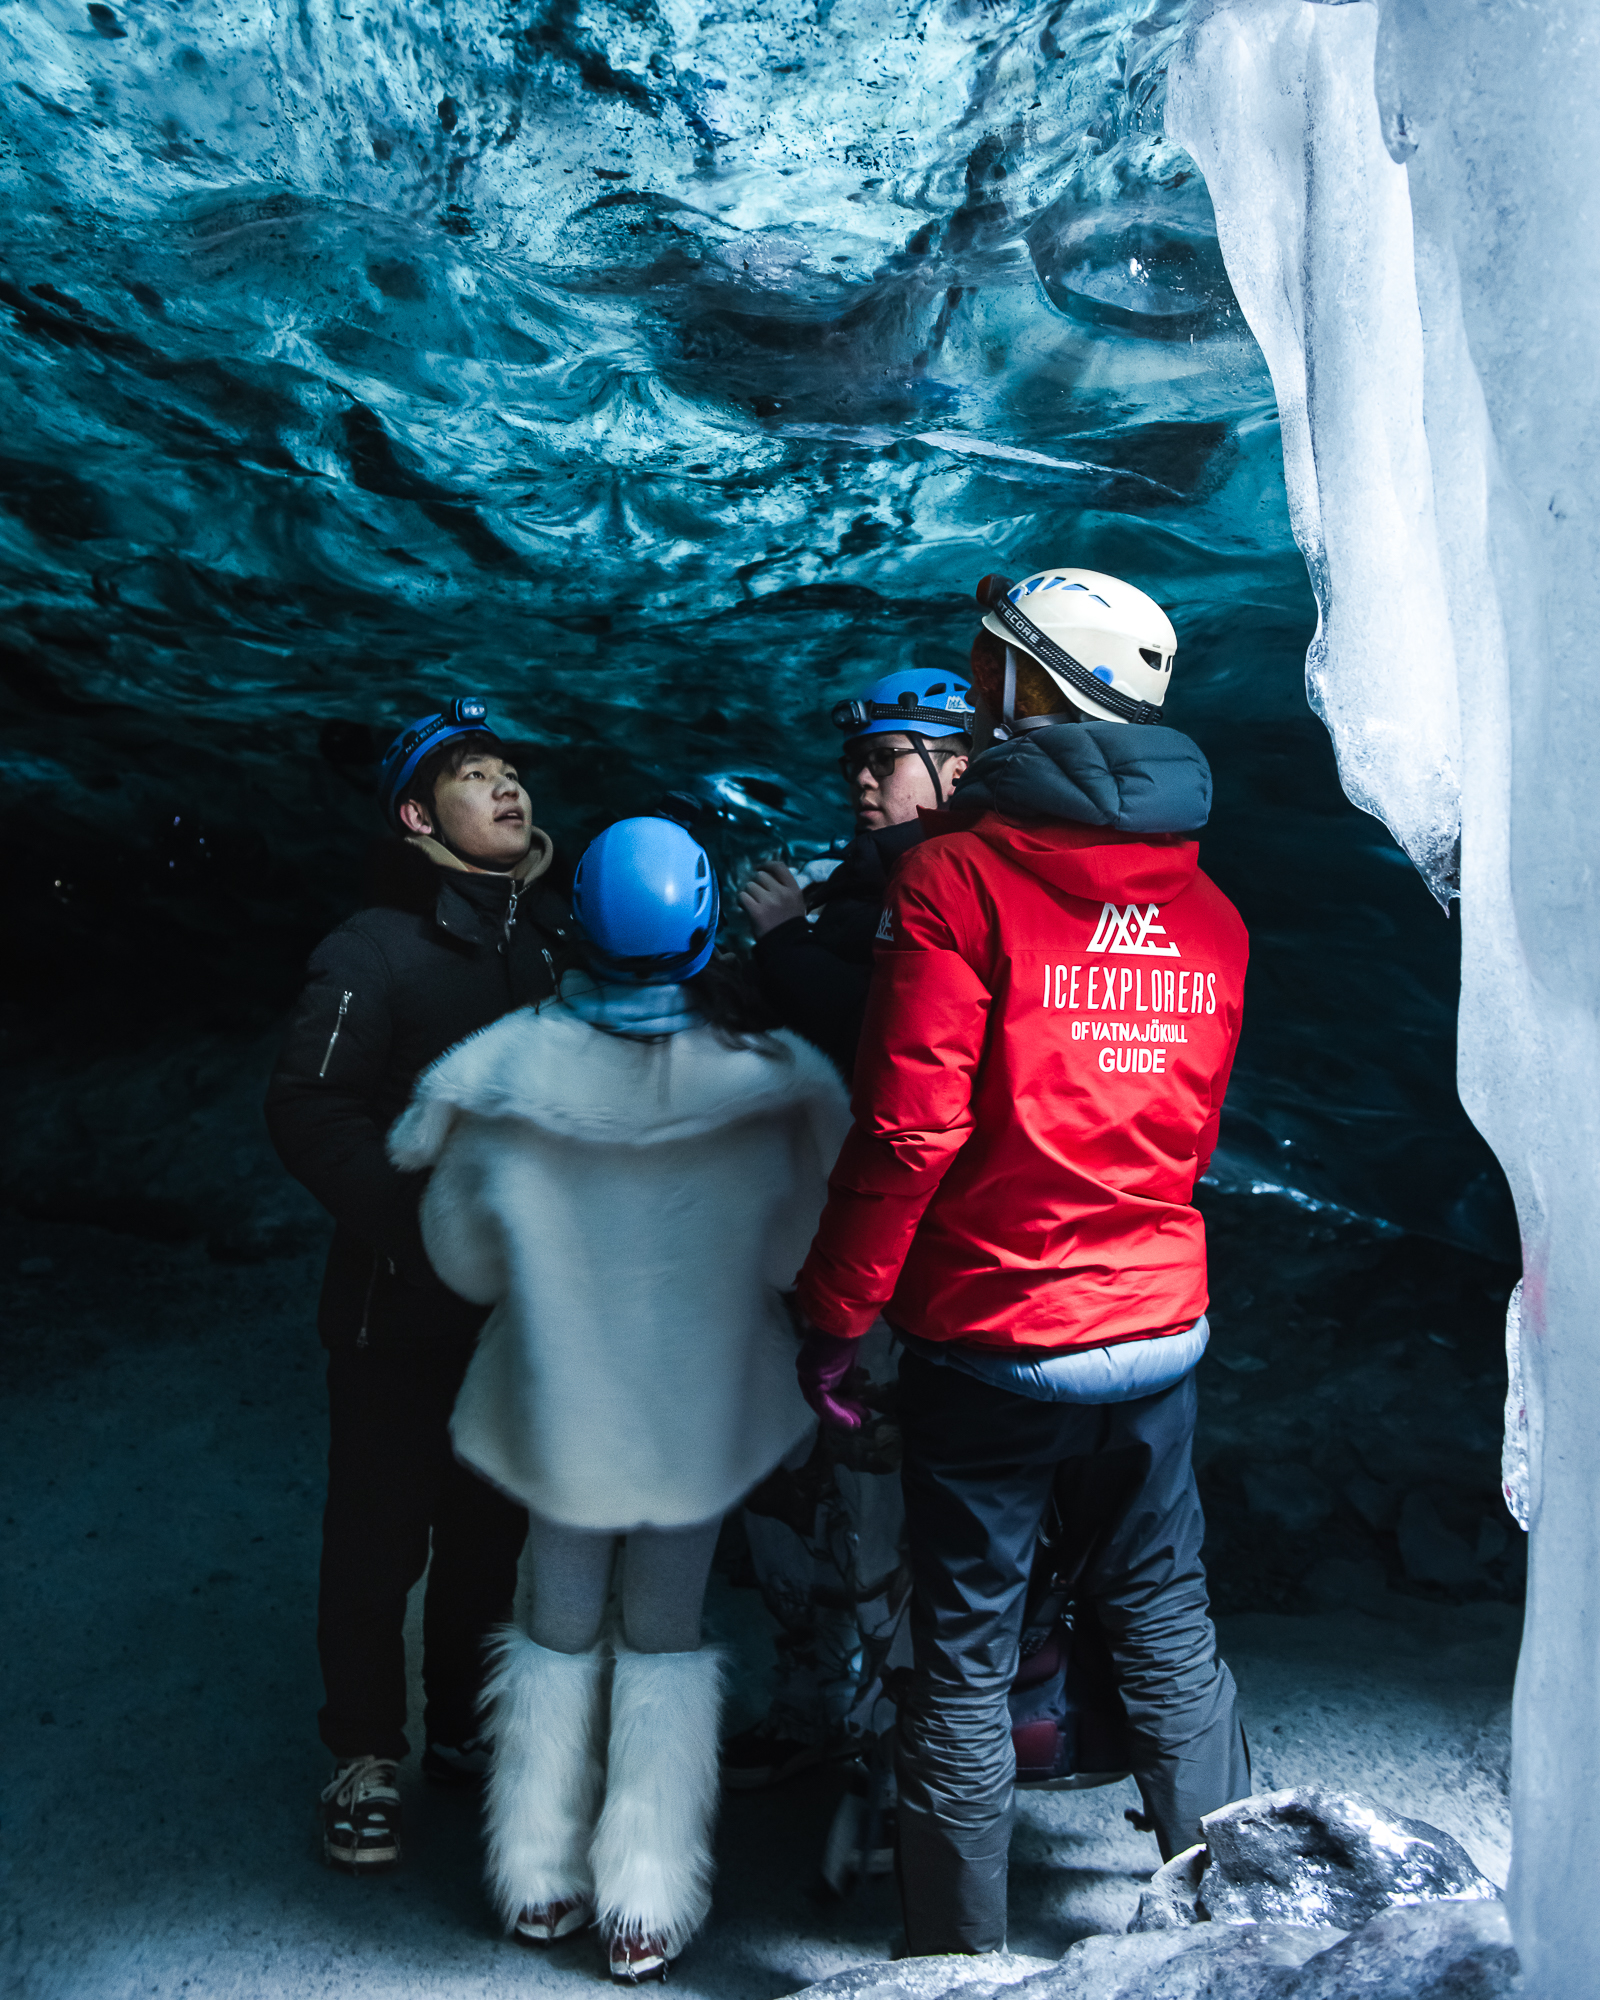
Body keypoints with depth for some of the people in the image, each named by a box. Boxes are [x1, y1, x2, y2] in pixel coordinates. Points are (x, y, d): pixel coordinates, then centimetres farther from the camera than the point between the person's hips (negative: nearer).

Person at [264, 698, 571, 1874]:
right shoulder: (377, 951, -6)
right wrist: (419, 1218, -27)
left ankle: (466, 1732, 33)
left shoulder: (559, 946, 11)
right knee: (380, 1541, 5)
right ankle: (367, 1759, 24)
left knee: (495, 1534, 15)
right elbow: (309, 1112, -16)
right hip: (405, 1314, -5)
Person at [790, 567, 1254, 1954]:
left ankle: (962, 1952, 24)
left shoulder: (961, 875, -15)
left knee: (964, 1659, 10)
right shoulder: (1210, 912, 4)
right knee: (1169, 1634, 21)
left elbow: (908, 1126, -18)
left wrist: (835, 1315, -9)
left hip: (991, 1340, -5)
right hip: (1160, 1331, 6)